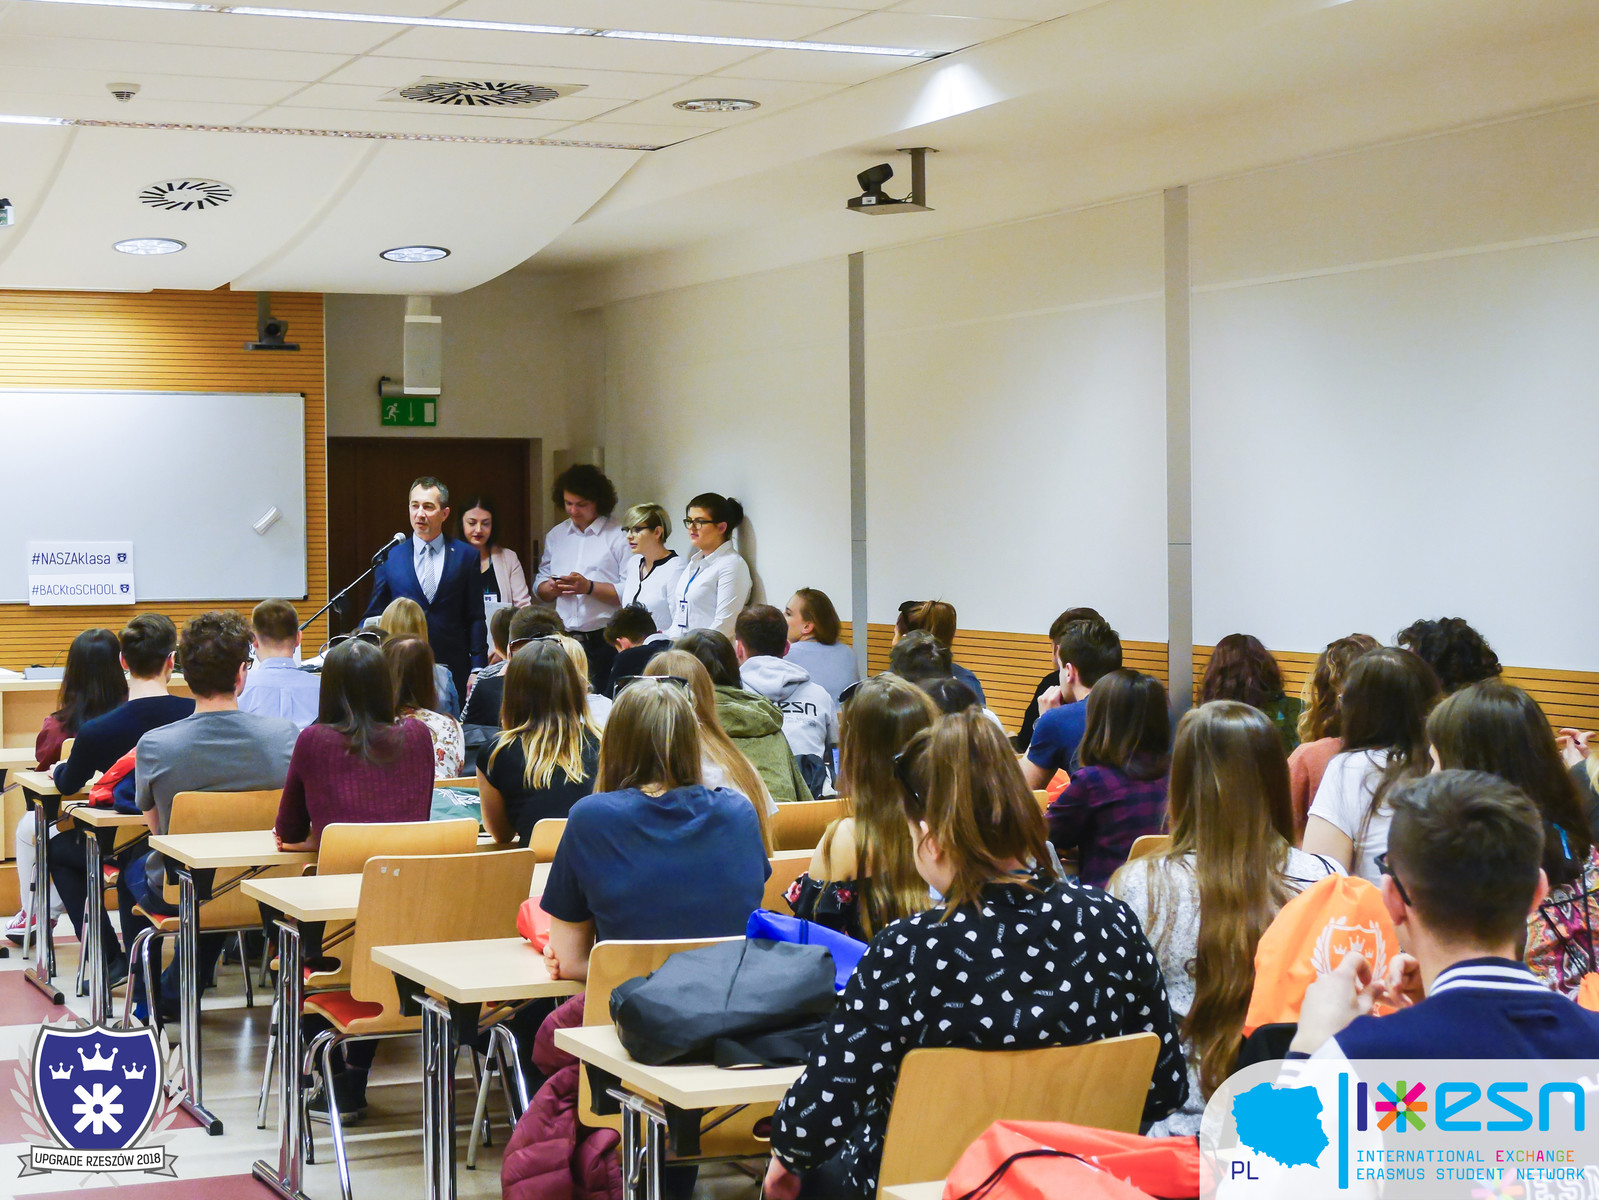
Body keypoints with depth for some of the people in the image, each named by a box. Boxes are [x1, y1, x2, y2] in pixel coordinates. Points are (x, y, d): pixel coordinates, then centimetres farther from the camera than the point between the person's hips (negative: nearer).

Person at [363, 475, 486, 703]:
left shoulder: (467, 556, 6)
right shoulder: (390, 556, 8)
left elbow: (475, 619, 6)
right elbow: (375, 616, 12)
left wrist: (477, 670, -1)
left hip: (453, 674, 0)